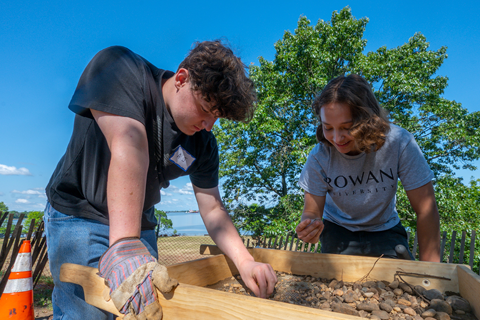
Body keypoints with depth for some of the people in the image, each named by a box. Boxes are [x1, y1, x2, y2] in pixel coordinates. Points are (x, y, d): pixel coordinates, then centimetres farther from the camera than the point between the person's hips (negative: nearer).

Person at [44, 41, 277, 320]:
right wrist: (123, 248, -44)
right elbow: (129, 149, -36)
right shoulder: (118, 69, -21)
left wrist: (245, 262, -16)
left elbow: (212, 209, -5)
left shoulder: (204, 144, -8)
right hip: (77, 213, -3)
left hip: (140, 222, 4)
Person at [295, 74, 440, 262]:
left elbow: (426, 212, -22)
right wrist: (309, 229, -41)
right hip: (338, 231, 0)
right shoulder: (319, 157, -26)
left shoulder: (399, 143, -29)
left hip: (385, 231, 0)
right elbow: (312, 212, -18)